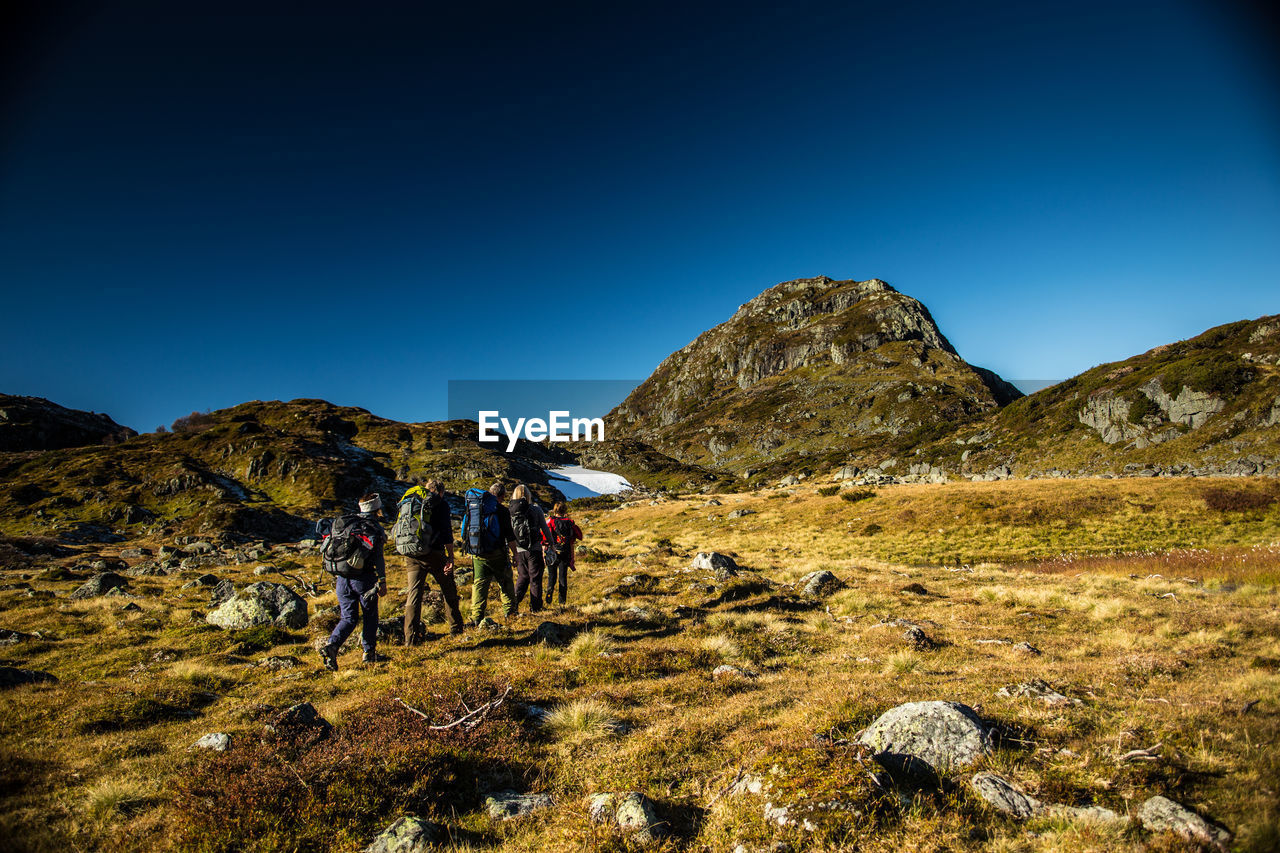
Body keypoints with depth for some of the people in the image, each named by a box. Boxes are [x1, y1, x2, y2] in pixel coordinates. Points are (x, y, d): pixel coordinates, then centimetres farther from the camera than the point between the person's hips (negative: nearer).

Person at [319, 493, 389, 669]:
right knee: (370, 615, 11)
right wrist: (382, 581, -7)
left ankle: (332, 645, -12)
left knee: (348, 618, 10)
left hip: (343, 578, 5)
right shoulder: (374, 528, -5)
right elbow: (378, 557, -10)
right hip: (363, 578, -5)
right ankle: (369, 652, 16)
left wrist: (336, 575, 25)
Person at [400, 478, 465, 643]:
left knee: (414, 593, 5)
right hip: (433, 554, -4)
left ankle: (411, 636, 0)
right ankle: (456, 627, 22)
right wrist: (450, 557, -9)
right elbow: (446, 532, -10)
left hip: (411, 555, 4)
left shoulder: (408, 501, 14)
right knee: (449, 591, 12)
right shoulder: (440, 503, -2)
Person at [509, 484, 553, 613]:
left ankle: (514, 601, 10)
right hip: (534, 550, -3)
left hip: (519, 551, 3)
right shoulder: (536, 509, -8)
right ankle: (535, 607, 14)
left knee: (522, 577, 20)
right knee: (535, 578, 9)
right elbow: (545, 529, -2)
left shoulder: (510, 512, -2)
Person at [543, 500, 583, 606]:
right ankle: (562, 601, 9)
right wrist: (572, 558, 8)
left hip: (553, 554, -1)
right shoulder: (570, 523, 0)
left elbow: (545, 540, -6)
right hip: (565, 555, 1)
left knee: (551, 577, 9)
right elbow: (572, 543, 2)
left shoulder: (550, 521, -6)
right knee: (563, 578, 10)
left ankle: (548, 600, -4)